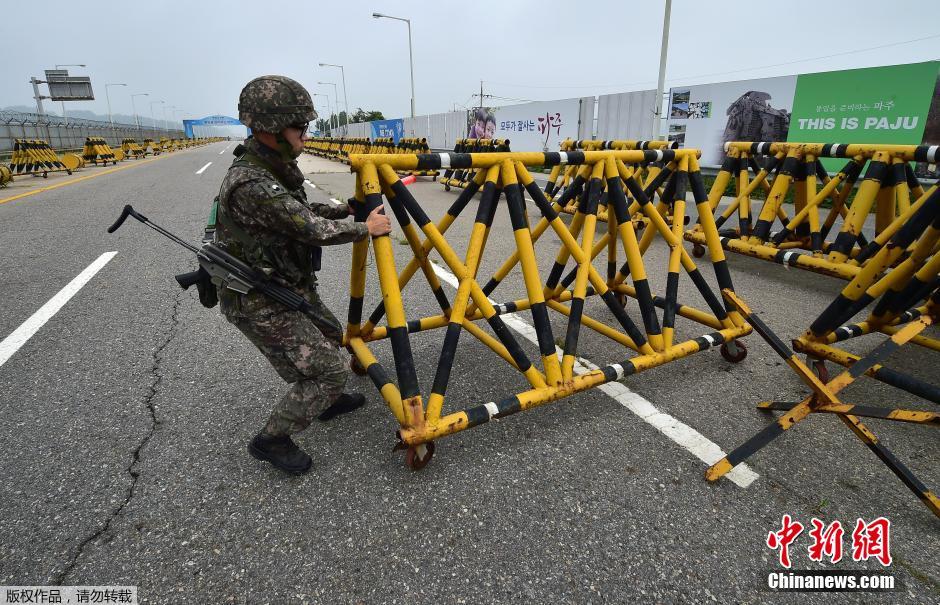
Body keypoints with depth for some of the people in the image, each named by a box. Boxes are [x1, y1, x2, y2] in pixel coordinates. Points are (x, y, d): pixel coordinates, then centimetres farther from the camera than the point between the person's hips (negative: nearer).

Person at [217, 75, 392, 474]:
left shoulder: (275, 168, 3)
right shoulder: (250, 185, -28)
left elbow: (302, 212, 18)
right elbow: (313, 230, -25)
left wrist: (348, 209, 9)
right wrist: (365, 229, -12)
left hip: (289, 285, 10)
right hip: (260, 302, -10)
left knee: (329, 337, 25)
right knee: (329, 368, -8)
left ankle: (325, 401, 47)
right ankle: (272, 439, 10)